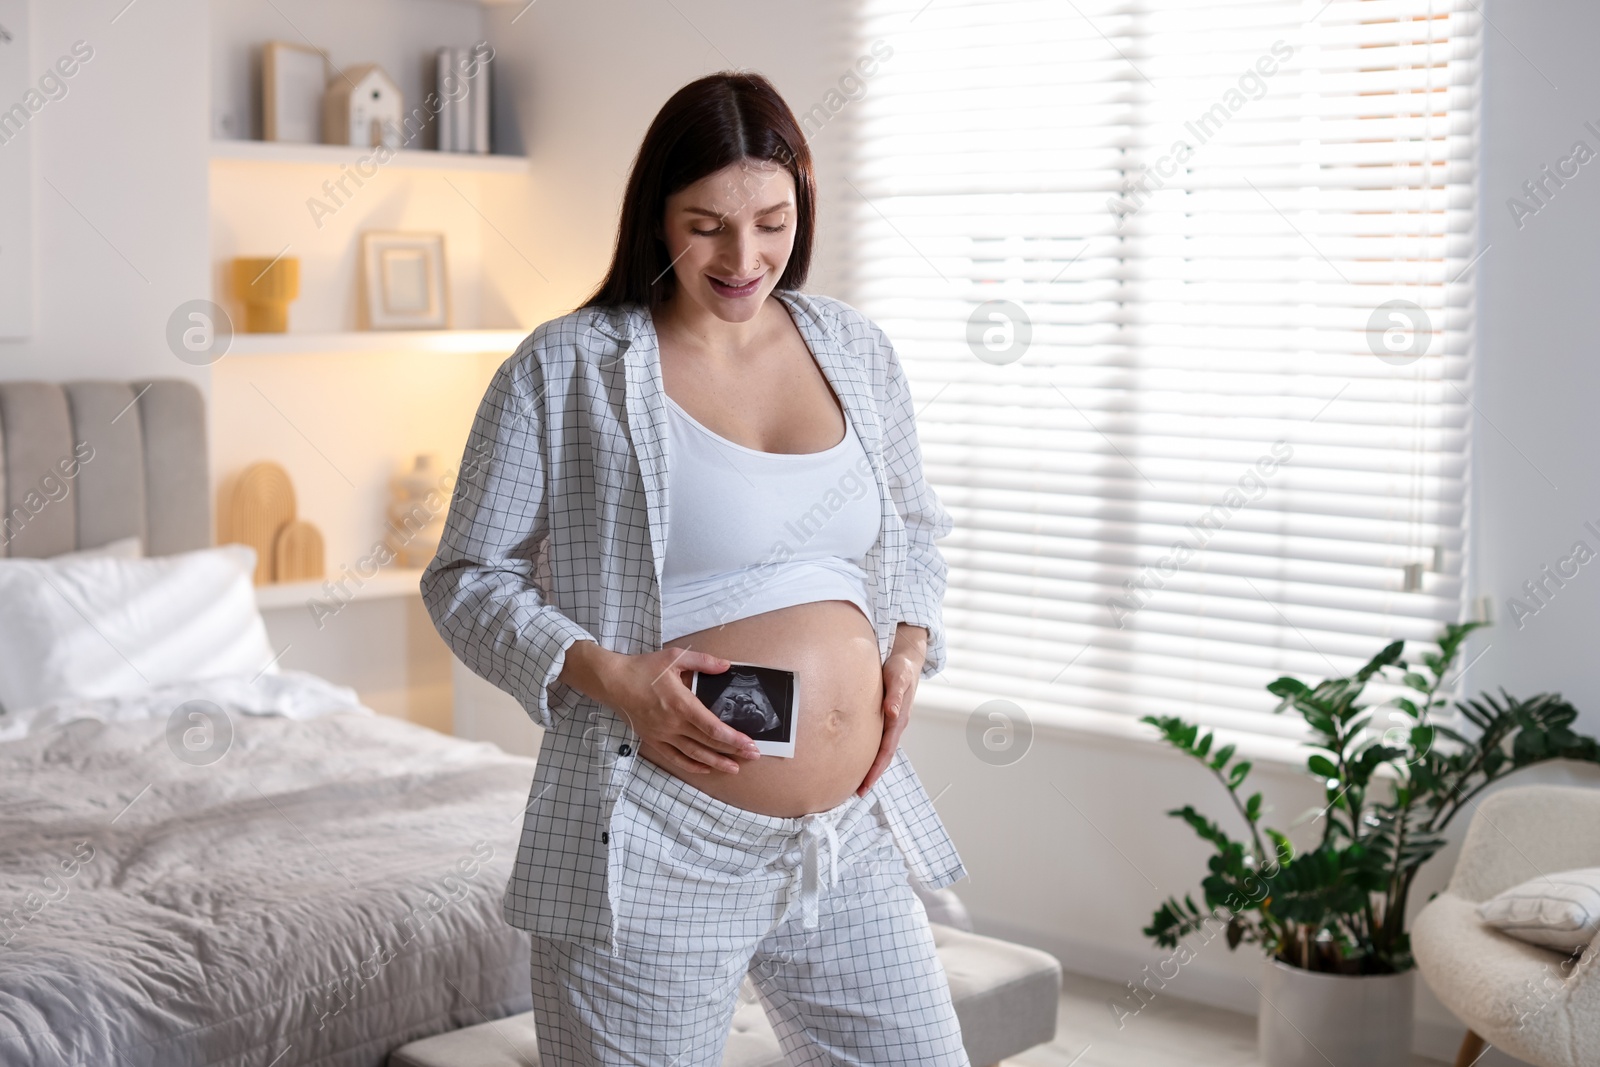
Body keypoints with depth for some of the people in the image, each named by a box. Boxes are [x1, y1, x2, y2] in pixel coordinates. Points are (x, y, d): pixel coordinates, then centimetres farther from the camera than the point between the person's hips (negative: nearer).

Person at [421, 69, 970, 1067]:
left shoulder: (856, 349, 8)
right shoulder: (565, 368, -7)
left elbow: (915, 524, 22)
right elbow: (467, 578, -3)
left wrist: (912, 644, 3)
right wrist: (603, 673, -18)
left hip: (851, 839, 5)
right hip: (655, 860, -4)